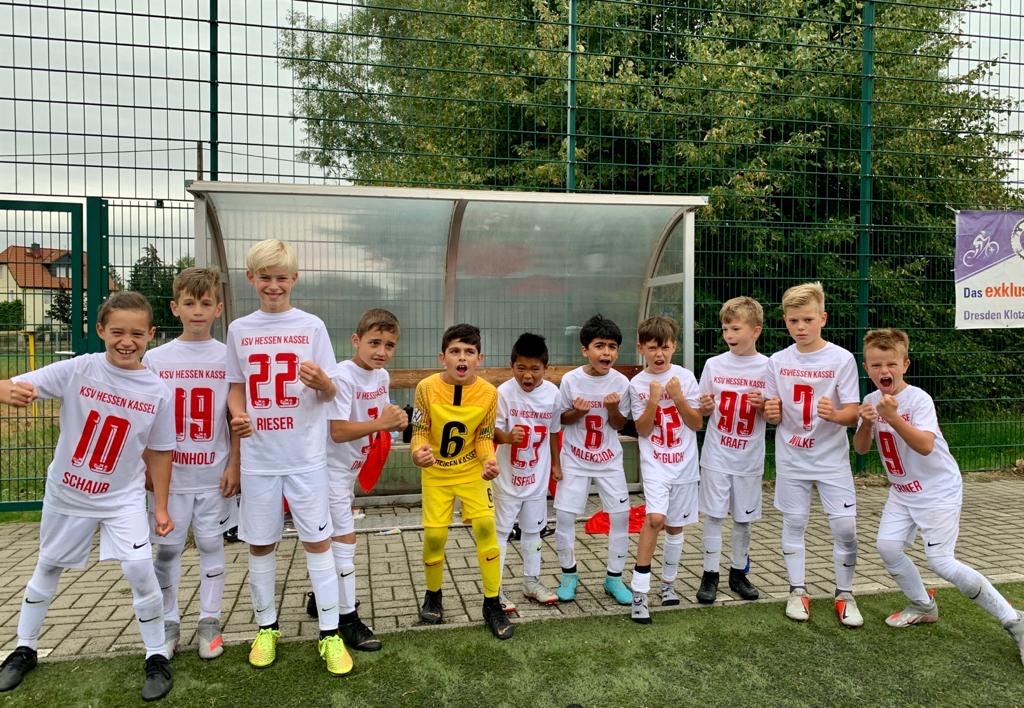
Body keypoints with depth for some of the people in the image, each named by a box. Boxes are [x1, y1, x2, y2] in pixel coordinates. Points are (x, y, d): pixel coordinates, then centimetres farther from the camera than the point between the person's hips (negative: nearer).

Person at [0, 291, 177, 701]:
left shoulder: (157, 392, -13)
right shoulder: (77, 370, -17)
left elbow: (159, 452, -4)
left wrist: (161, 507, -2)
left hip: (123, 498, -1)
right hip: (66, 493, 1)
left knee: (139, 569, -14)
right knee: (47, 569, 19)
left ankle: (157, 657, 6)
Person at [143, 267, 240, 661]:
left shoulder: (229, 358, -3)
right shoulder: (155, 359, 0)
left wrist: (234, 465, -4)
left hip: (214, 473, -1)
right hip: (170, 473, 1)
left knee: (211, 545, 10)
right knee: (167, 549, 10)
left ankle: (209, 622, 22)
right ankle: (168, 623, 26)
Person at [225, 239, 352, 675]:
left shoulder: (312, 326, -1)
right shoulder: (239, 330, 5)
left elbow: (331, 392, -2)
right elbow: (237, 386, 12)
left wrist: (322, 382, -25)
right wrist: (237, 415, -9)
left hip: (305, 455, -2)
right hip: (258, 457, 2)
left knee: (317, 540, 2)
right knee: (260, 542, 11)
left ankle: (330, 633, 12)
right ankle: (266, 626, 29)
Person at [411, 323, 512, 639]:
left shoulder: (489, 393, -16)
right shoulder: (427, 388, -19)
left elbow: (484, 436, -6)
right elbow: (420, 432, -11)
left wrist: (489, 462, -25)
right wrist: (418, 453, -32)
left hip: (472, 471, 0)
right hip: (436, 473, 0)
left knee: (485, 526, -12)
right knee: (434, 534, -2)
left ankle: (492, 603, 5)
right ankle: (433, 596, 27)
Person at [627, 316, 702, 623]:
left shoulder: (685, 377, -3)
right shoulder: (637, 384, -4)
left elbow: (697, 424, -2)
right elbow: (642, 430, -6)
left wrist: (679, 398, -17)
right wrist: (653, 401, -19)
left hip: (684, 463, 2)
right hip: (654, 462, -2)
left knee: (675, 525, 13)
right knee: (655, 518, -22)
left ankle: (668, 582, 35)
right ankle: (639, 594, -14)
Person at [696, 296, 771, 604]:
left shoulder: (768, 367, -5)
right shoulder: (714, 364, -2)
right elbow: (703, 413, 5)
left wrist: (763, 405, -19)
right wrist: (705, 406, -17)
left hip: (749, 458, 0)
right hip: (716, 455, 0)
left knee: (744, 518, 12)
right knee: (714, 515, 3)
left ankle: (738, 573, 28)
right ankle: (710, 575, 14)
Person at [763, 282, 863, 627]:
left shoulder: (842, 359, -9)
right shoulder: (778, 361, -1)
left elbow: (853, 414, -10)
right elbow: (774, 416, 5)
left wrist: (834, 414, -31)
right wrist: (770, 412, -17)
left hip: (832, 458, -2)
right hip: (791, 458, 2)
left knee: (845, 526, -2)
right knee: (793, 523, 8)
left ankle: (844, 595, 17)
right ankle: (798, 591, 23)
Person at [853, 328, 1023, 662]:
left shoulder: (918, 398, -21)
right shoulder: (872, 400, -2)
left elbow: (925, 446, -33)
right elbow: (861, 449, -1)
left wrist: (892, 417, -42)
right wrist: (866, 423, -19)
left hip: (938, 490, -6)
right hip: (902, 491, 6)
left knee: (942, 562, -10)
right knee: (887, 546, -4)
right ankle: (923, 607, 20)